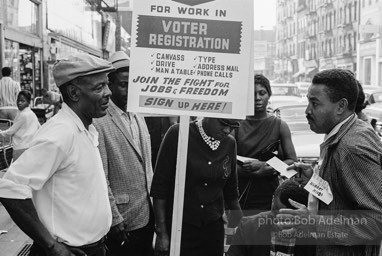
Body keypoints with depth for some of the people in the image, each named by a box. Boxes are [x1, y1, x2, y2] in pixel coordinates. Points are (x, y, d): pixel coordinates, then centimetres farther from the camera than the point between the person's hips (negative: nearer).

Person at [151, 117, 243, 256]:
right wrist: (161, 232, -13)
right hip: (178, 229, -4)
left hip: (214, 229, 4)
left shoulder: (229, 143, 1)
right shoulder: (177, 134, -12)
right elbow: (159, 186, -11)